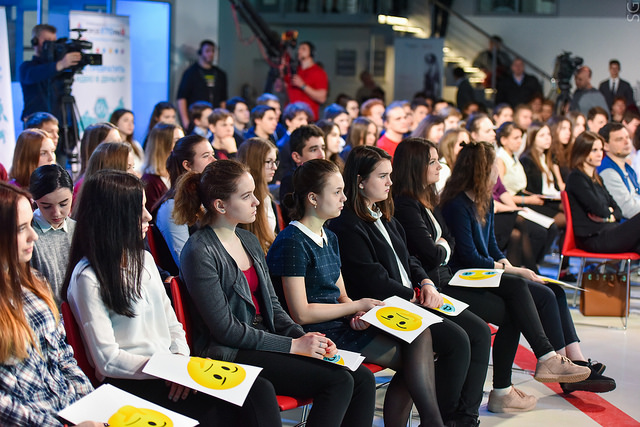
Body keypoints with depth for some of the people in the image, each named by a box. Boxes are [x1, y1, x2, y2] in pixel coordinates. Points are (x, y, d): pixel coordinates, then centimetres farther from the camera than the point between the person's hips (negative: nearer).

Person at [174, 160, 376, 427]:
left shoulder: (249, 241, 14)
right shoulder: (199, 252, -12)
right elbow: (225, 329, -15)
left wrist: (304, 337, -2)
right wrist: (293, 345, -14)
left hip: (264, 342, 8)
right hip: (230, 355, -8)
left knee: (362, 379, -6)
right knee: (339, 381, -21)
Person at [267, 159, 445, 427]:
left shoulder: (329, 239, 17)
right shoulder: (293, 243, -12)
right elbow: (301, 314, -16)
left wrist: (357, 314, -4)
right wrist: (358, 306, -10)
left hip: (340, 324, 9)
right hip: (318, 335, -9)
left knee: (420, 335, -11)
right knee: (416, 359, -15)